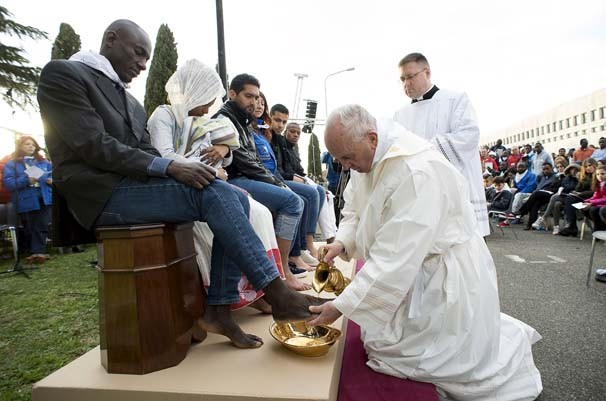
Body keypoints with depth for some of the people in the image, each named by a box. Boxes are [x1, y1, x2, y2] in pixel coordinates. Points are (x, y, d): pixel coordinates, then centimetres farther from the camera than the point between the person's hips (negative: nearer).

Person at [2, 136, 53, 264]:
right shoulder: (11, 164, 7)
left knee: (42, 227, -5)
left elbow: (53, 175, 15)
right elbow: (8, 182, -4)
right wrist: (26, 180, -19)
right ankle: (39, 252, 11)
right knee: (31, 229, 3)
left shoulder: (44, 162, 18)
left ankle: (37, 252, -4)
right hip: (26, 201, -2)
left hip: (44, 199, 2)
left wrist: (51, 180, -9)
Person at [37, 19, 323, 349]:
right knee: (214, 193, -26)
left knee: (236, 199, -11)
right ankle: (278, 296, -21)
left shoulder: (131, 103, 24)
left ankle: (218, 309, -11)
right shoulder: (63, 73, 0)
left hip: (134, 186, 8)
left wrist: (177, 170, -8)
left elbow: (146, 154, 14)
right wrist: (170, 167, -22)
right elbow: (94, 146, -14)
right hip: (103, 194, -8)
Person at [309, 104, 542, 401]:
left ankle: (512, 343, 29)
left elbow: (395, 258, -34)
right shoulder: (367, 156, -6)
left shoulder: (417, 172, -33)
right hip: (412, 272, 8)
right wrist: (341, 242, -15)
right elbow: (354, 211, 6)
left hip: (444, 276, -8)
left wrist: (341, 307, -29)